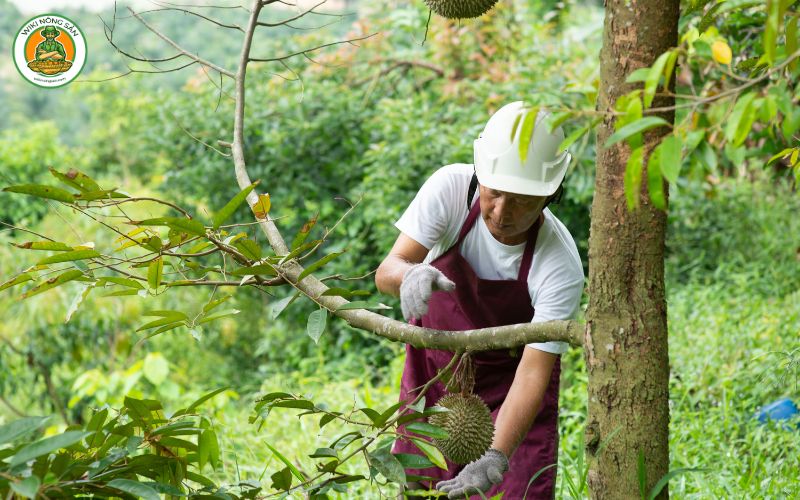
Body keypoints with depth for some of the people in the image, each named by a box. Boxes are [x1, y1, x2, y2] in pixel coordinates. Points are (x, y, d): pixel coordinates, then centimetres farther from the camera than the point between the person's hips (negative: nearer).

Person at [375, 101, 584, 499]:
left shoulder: (561, 268, -32)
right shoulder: (451, 187, -27)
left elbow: (533, 373, -32)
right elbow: (385, 272, -27)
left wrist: (496, 458, -45)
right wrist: (410, 275, -51)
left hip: (508, 373, -2)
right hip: (433, 358, 2)